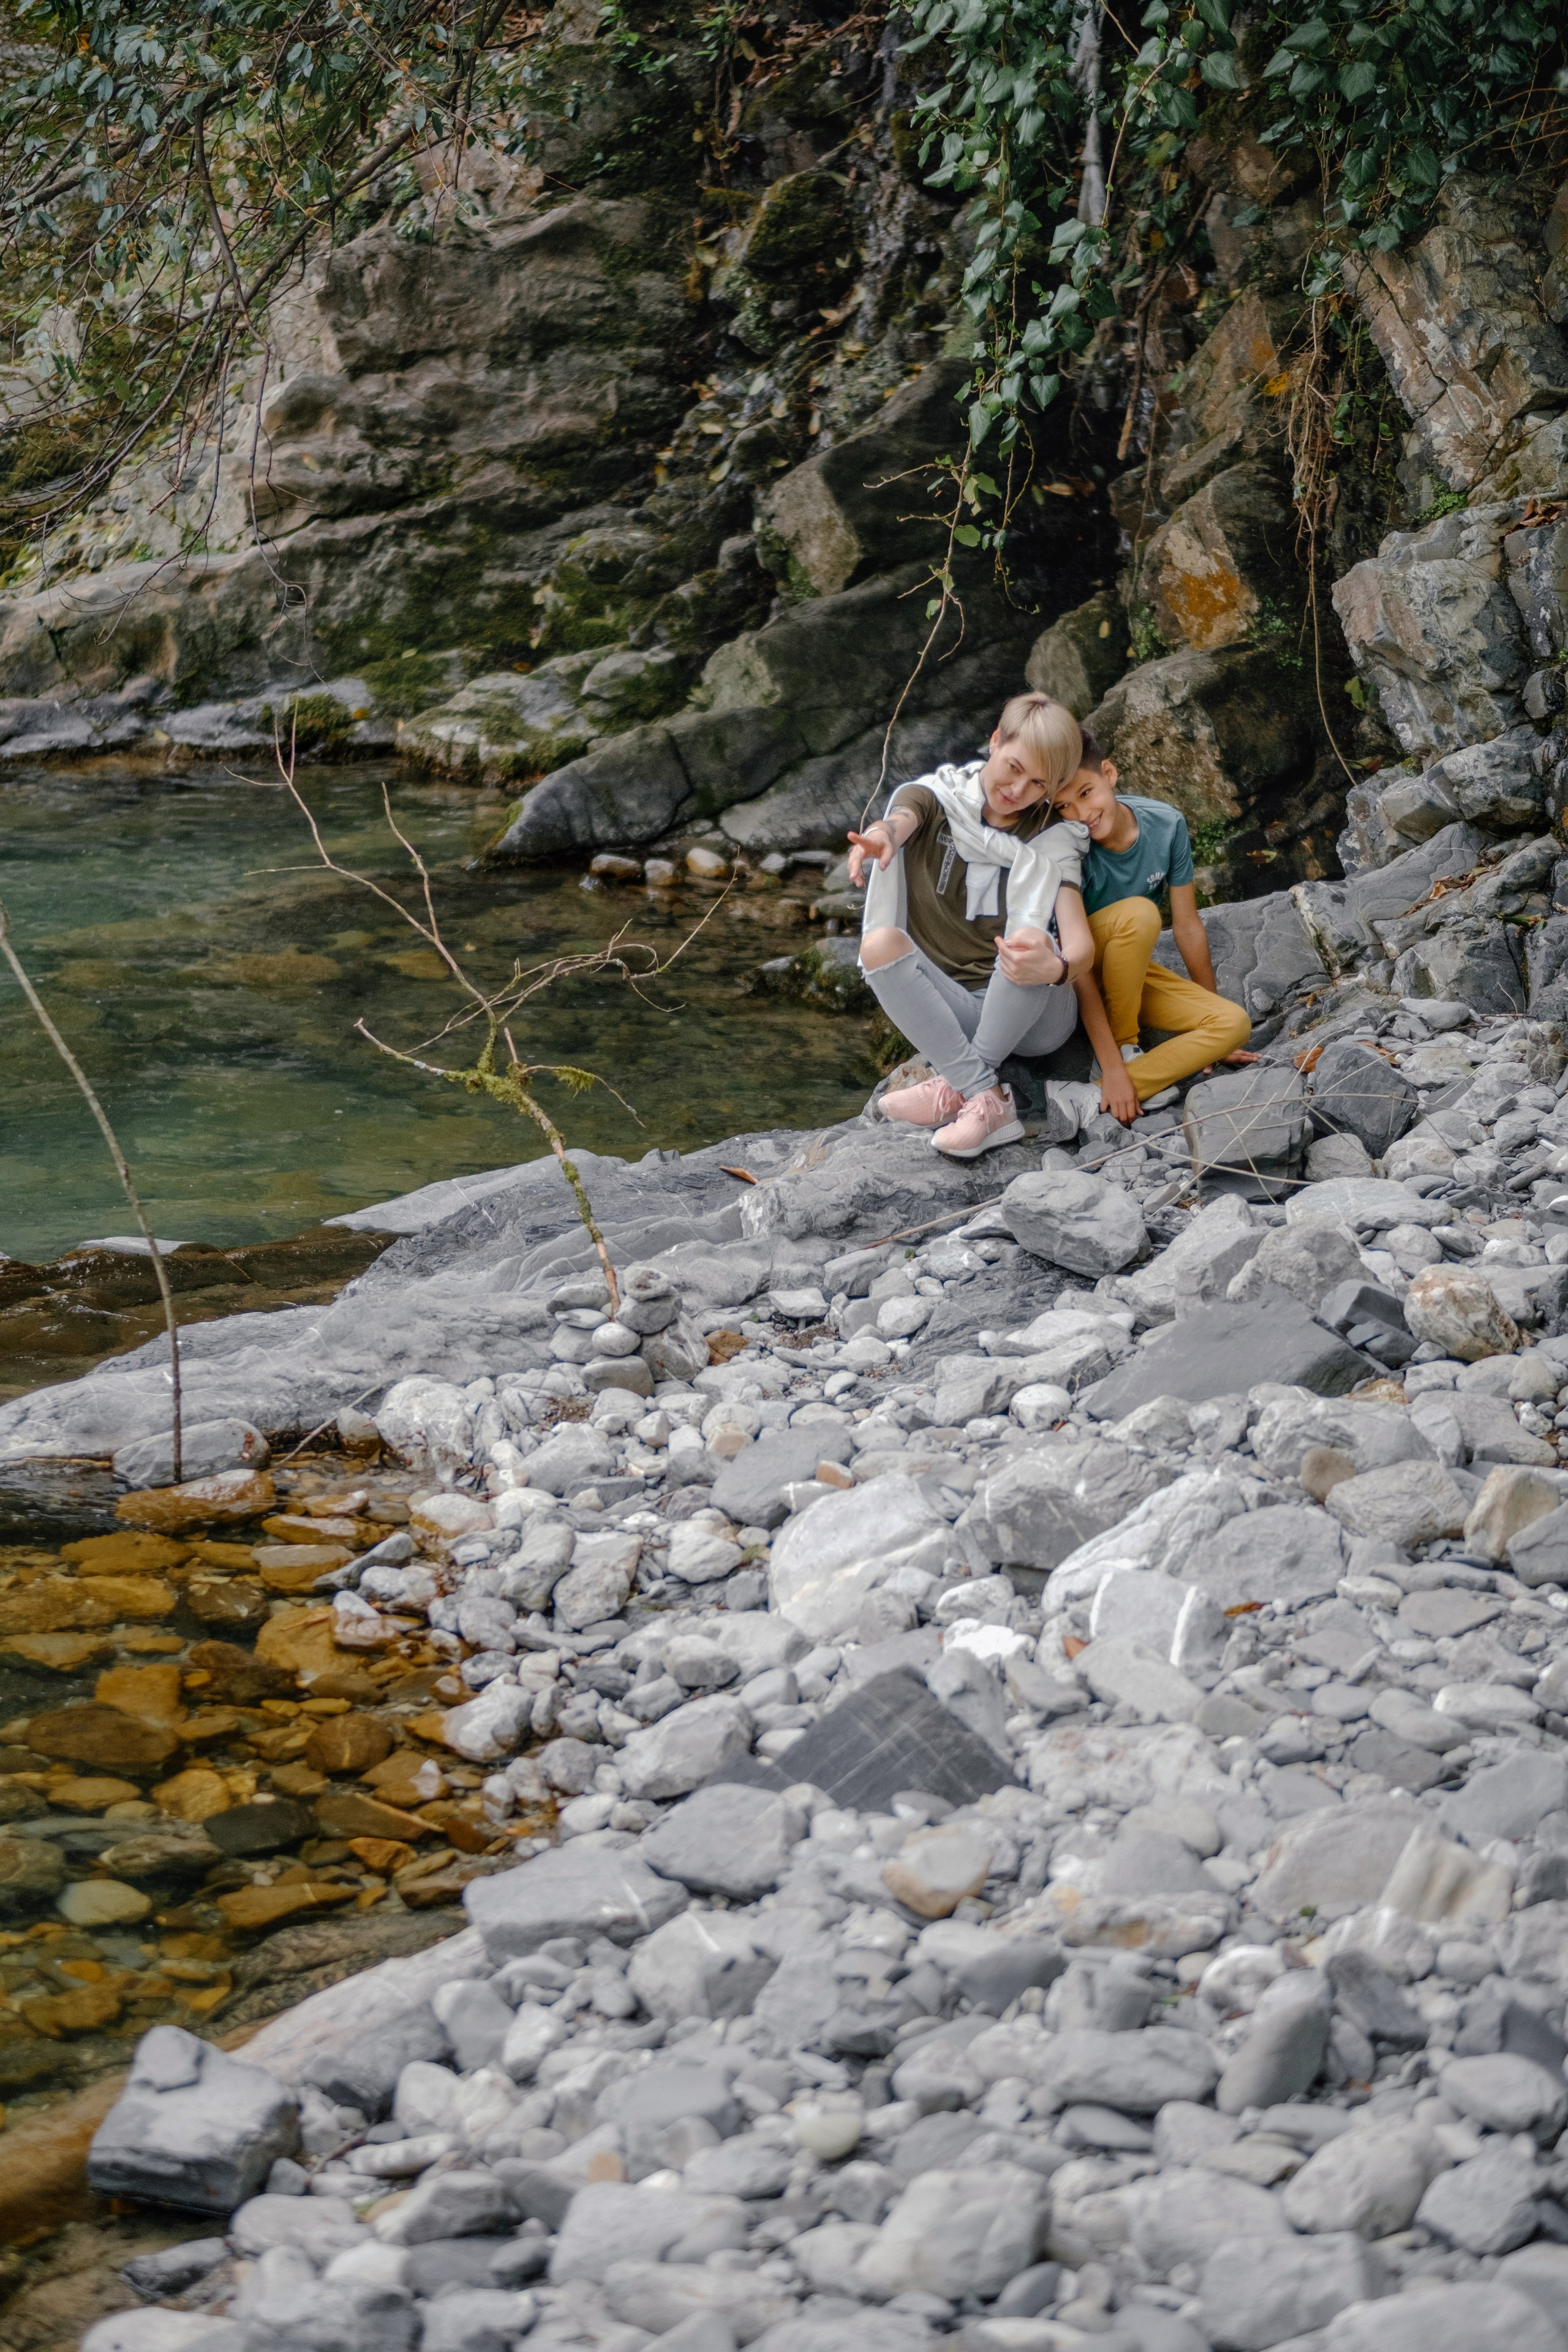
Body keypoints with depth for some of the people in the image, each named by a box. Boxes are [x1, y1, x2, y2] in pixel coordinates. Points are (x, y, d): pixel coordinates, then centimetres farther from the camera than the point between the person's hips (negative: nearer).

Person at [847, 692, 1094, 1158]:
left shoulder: (1052, 841, -2)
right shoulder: (939, 796, 0)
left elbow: (1082, 947, -18)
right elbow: (901, 821, -25)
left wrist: (1057, 969, -44)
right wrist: (881, 836, -52)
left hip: (1033, 1015, -1)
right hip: (952, 1011, 2)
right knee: (879, 944, -27)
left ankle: (955, 1088, -29)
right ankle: (987, 1100, -34)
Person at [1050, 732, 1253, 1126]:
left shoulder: (1166, 824, -17)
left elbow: (1187, 925, -6)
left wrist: (1212, 1023, 3)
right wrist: (1114, 1067, -34)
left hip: (1132, 969, 5)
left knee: (1235, 1024, -18)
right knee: (1138, 912, -34)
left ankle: (1099, 1099, -29)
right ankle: (1125, 1048, -18)